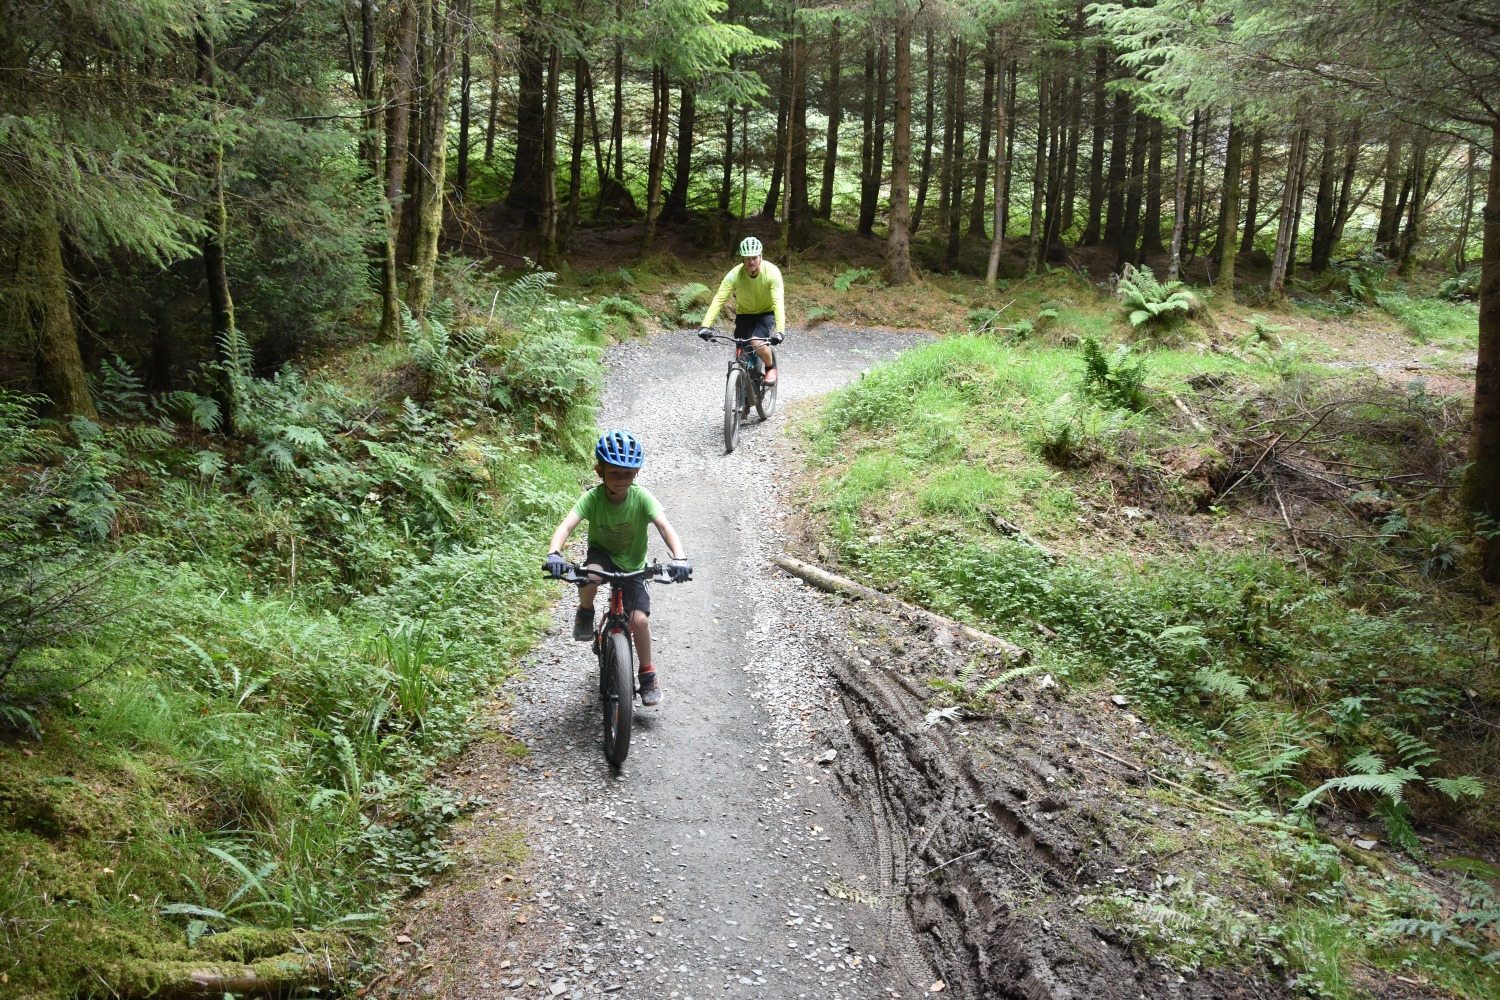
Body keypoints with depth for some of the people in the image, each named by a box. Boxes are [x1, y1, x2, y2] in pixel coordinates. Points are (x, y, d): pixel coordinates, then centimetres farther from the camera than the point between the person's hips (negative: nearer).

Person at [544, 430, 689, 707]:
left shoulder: (641, 498, -22)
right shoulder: (592, 498, -22)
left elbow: (665, 526, -34)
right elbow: (567, 525, -34)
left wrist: (680, 557, -52)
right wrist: (554, 554, -54)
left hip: (633, 565, 0)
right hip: (602, 554, 0)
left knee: (639, 619, -17)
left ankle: (648, 674, 8)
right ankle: (585, 612, -4)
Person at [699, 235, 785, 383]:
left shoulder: (772, 272, -26)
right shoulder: (735, 274, -23)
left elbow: (778, 302, -33)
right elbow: (718, 299, -27)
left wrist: (780, 331, -46)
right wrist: (705, 325, -39)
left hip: (766, 313, -2)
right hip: (744, 314, 2)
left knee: (757, 343, -28)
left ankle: (771, 367, 3)